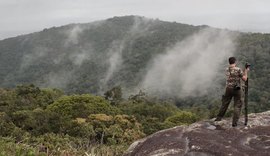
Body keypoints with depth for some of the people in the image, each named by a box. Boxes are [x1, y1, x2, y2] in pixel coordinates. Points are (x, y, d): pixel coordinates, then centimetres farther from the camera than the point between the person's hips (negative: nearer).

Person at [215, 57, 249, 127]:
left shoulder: (227, 70, 3)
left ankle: (219, 118, 29)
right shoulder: (238, 69, -12)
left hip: (228, 89, 4)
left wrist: (243, 71, 20)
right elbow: (244, 79, -7)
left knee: (225, 104, 18)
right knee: (237, 106, 4)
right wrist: (246, 71, 8)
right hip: (237, 89, -4)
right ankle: (234, 122, 0)